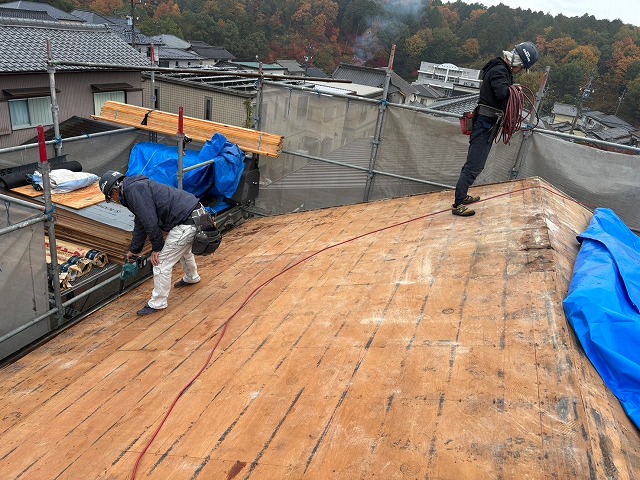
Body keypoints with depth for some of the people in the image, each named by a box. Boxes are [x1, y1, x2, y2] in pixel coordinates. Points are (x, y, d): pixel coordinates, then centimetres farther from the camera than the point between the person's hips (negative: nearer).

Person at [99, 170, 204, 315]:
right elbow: (140, 225, 31)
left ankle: (157, 303, 17)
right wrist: (134, 250, 41)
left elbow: (150, 222, -17)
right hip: (196, 214, 10)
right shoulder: (137, 187, 21)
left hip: (186, 224, -10)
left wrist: (157, 248, -4)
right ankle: (192, 277, 62)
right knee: (183, 249, 36)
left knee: (161, 263, 1)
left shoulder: (133, 190, -12)